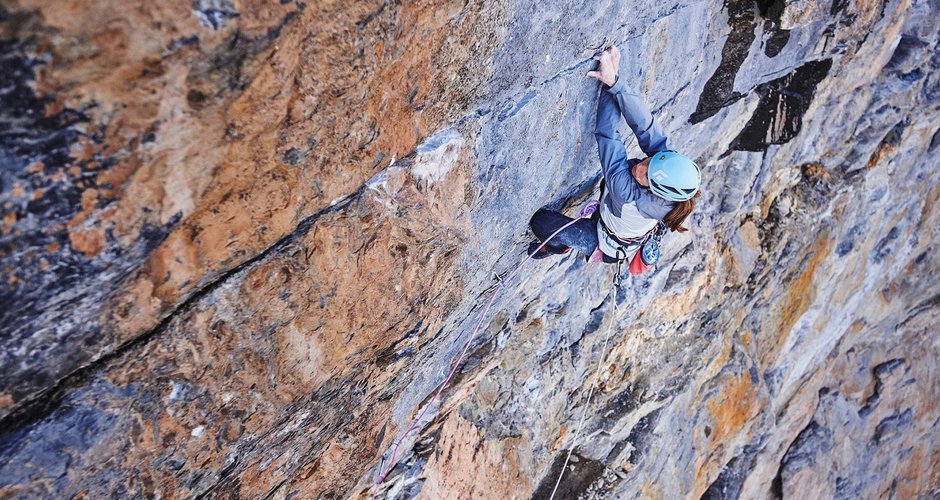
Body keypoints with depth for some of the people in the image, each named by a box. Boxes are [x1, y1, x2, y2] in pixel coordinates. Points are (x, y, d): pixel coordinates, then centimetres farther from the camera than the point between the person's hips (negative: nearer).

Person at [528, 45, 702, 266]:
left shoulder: (630, 197, -47)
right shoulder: (671, 160, -32)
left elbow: (607, 136, -45)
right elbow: (645, 125, -37)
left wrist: (610, 83, -44)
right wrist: (615, 82, -48)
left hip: (607, 247, -6)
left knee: (539, 220, -6)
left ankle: (556, 247, 25)